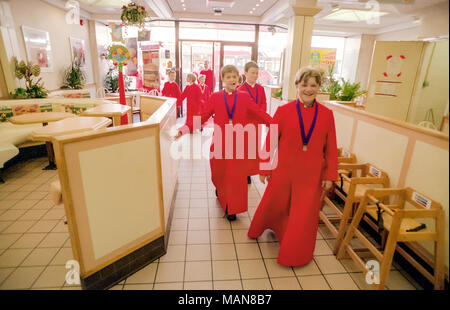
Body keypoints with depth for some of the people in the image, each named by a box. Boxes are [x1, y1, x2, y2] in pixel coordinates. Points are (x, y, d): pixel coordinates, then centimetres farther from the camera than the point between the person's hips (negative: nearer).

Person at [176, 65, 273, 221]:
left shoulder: (244, 97, 4)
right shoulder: (215, 97, 3)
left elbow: (260, 113, 2)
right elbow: (203, 116, 1)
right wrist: (184, 129, -7)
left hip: (237, 143, 0)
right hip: (219, 142, 0)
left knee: (236, 176, 2)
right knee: (219, 173, 12)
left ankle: (232, 208, 18)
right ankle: (220, 190, 46)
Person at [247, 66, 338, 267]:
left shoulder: (326, 114, -2)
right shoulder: (283, 111, -7)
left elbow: (331, 148, 2)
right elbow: (270, 142, -3)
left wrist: (330, 176, 2)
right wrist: (264, 169, 0)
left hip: (311, 174, 1)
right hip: (283, 171, -1)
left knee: (305, 214, 10)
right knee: (274, 204, 17)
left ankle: (296, 252, 36)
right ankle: (259, 229, 50)